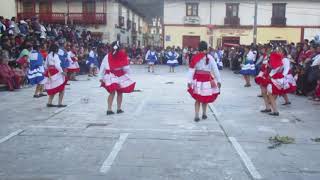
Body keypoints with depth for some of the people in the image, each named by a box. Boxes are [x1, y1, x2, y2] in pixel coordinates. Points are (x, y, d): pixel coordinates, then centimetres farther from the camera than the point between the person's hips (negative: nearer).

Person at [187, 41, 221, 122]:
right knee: (206, 98, 17)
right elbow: (215, 70, -4)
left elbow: (191, 70, -7)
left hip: (197, 79, 1)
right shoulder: (209, 57, -4)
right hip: (207, 79, -1)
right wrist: (219, 80, 1)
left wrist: (189, 81, -6)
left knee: (198, 99, 11)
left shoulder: (195, 57, -3)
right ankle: (204, 114, 28)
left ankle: (197, 116, 5)